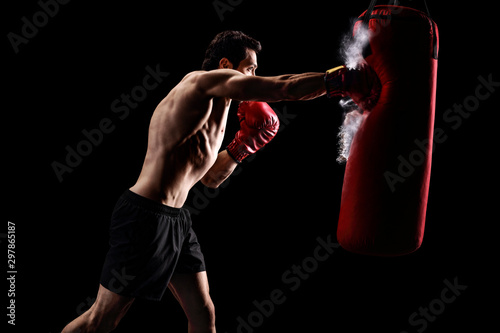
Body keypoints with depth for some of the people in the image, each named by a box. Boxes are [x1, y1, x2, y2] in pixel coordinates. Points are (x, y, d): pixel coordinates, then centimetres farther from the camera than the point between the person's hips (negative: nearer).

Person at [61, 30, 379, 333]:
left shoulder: (218, 115, 15)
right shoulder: (202, 81, -12)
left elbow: (210, 177, 21)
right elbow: (283, 88, -21)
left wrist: (244, 143, 11)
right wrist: (340, 80, -14)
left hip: (176, 219, 10)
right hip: (145, 218, -9)